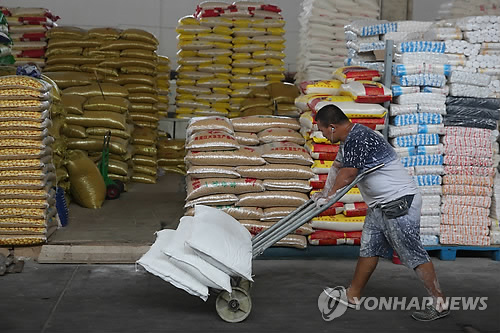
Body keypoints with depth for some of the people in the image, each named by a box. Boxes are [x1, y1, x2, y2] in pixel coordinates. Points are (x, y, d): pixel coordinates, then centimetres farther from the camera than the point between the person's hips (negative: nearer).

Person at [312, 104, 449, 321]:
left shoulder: (359, 138, -21)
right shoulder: (348, 139, 13)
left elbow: (347, 175, -19)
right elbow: (337, 166, 27)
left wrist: (328, 197, -5)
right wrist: (325, 193, 28)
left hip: (400, 203, -11)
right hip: (380, 206, 11)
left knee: (412, 254, -8)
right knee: (368, 249, 16)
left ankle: (439, 304, -2)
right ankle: (352, 296, 27)